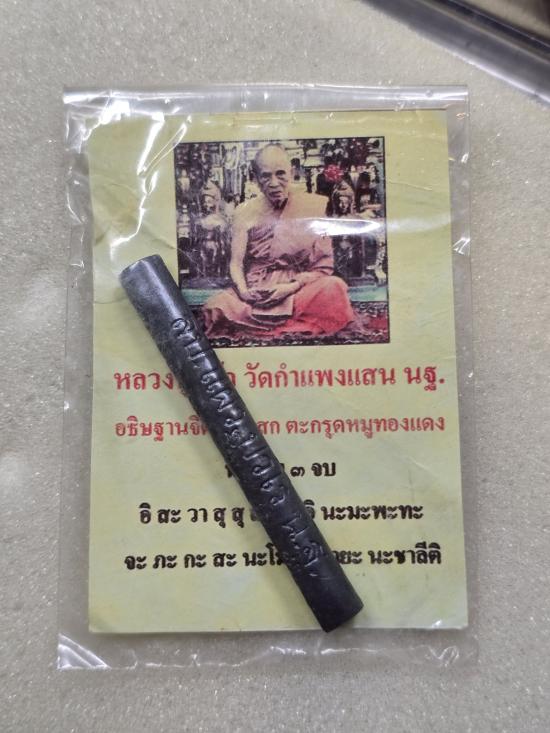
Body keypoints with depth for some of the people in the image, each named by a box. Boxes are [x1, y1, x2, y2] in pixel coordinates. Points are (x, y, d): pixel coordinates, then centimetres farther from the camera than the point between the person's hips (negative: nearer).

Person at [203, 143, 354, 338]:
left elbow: (324, 265, -2)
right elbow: (236, 263, 4)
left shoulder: (313, 205, 2)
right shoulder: (245, 212, 7)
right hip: (255, 294, 1)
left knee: (333, 287, -32)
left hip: (299, 291, 0)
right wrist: (244, 291, -16)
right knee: (216, 307, -27)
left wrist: (291, 287, -16)